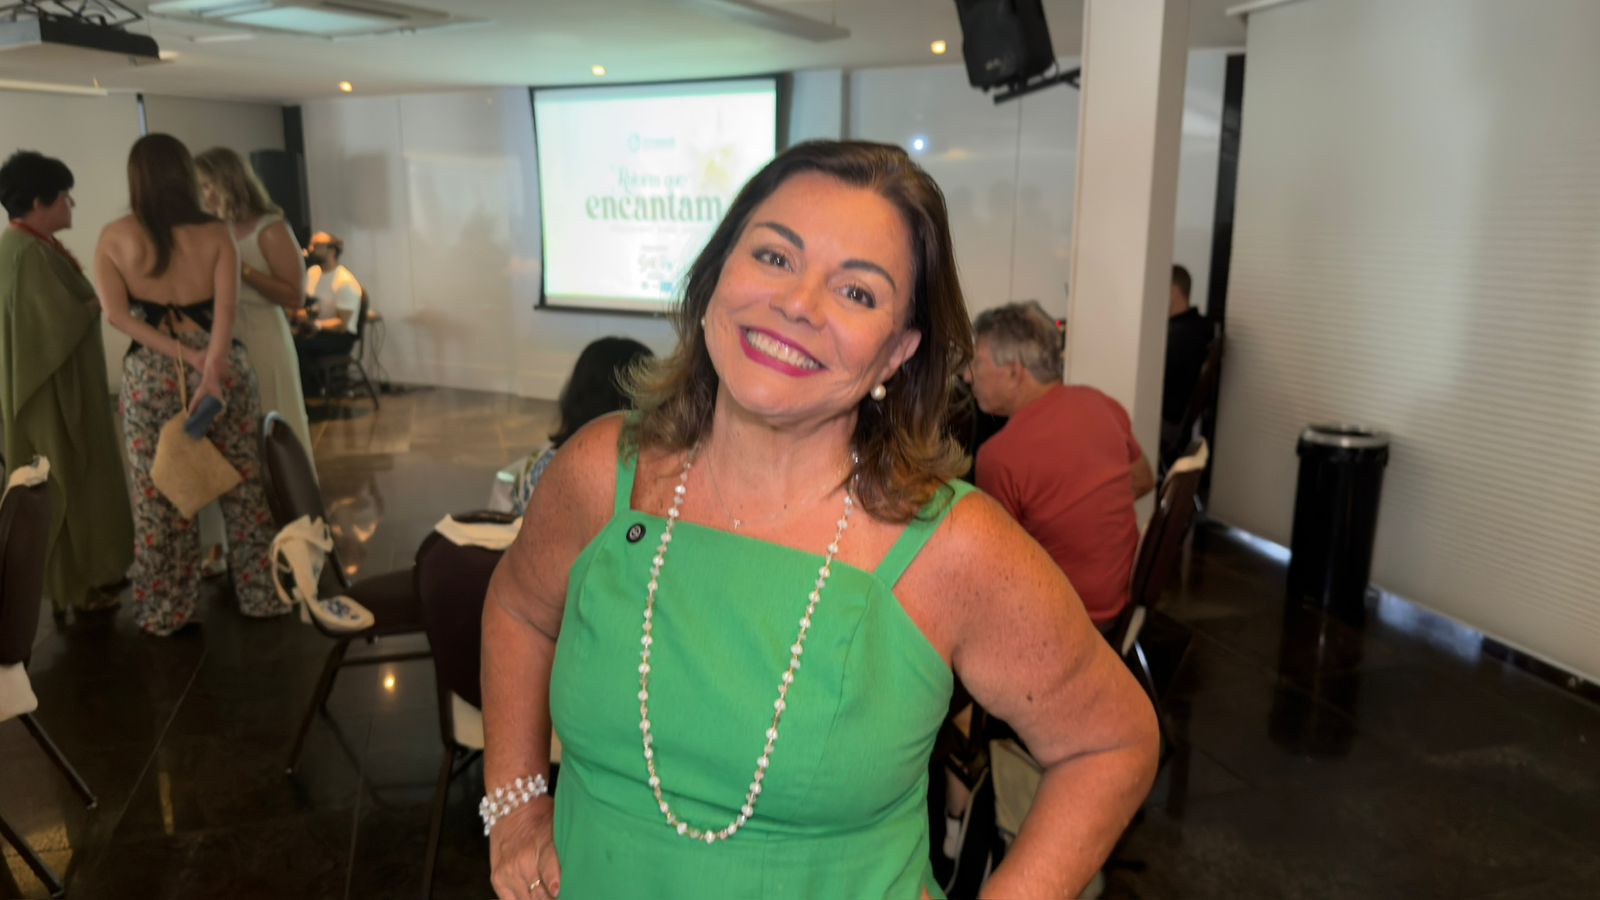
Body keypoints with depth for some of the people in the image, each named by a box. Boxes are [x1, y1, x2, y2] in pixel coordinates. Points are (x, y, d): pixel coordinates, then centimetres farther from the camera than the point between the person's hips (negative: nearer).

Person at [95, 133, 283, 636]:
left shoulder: (114, 238, -1)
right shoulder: (216, 234, -4)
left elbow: (116, 314, -10)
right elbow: (225, 306, -16)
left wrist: (183, 355, -12)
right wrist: (210, 367, -23)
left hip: (151, 377, 1)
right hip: (222, 368, 0)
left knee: (161, 497, 10)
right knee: (244, 487, 11)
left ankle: (165, 612, 20)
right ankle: (262, 596, 20)